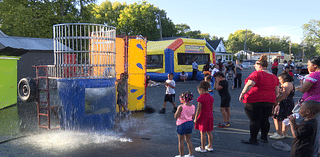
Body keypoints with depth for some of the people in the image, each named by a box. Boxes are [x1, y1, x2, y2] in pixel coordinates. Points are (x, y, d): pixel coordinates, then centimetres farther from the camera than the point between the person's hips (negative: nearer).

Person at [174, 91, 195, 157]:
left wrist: (177, 110, -3)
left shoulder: (181, 107, -20)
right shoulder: (193, 106, -2)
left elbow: (176, 116, -17)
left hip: (182, 124, -6)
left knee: (181, 140, 7)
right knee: (188, 140, 18)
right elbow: (193, 117, 6)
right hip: (190, 123, 6)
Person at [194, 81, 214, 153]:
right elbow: (212, 108, 11)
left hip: (203, 116, -7)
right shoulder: (211, 97, 5)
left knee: (202, 133, 2)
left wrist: (195, 118, -10)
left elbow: (199, 109, -17)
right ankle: (210, 146, 24)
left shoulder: (200, 98, -16)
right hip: (210, 116, 7)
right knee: (209, 132, 14)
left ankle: (203, 148, 10)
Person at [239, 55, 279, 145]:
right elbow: (277, 91, 18)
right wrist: (272, 100, 26)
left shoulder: (256, 74, -7)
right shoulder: (274, 76, 16)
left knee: (254, 120, -2)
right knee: (265, 120, 17)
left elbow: (249, 84, -22)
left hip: (255, 100, -7)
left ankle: (253, 140, 2)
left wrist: (242, 94, -18)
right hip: (269, 102, 7)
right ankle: (264, 137, 27)